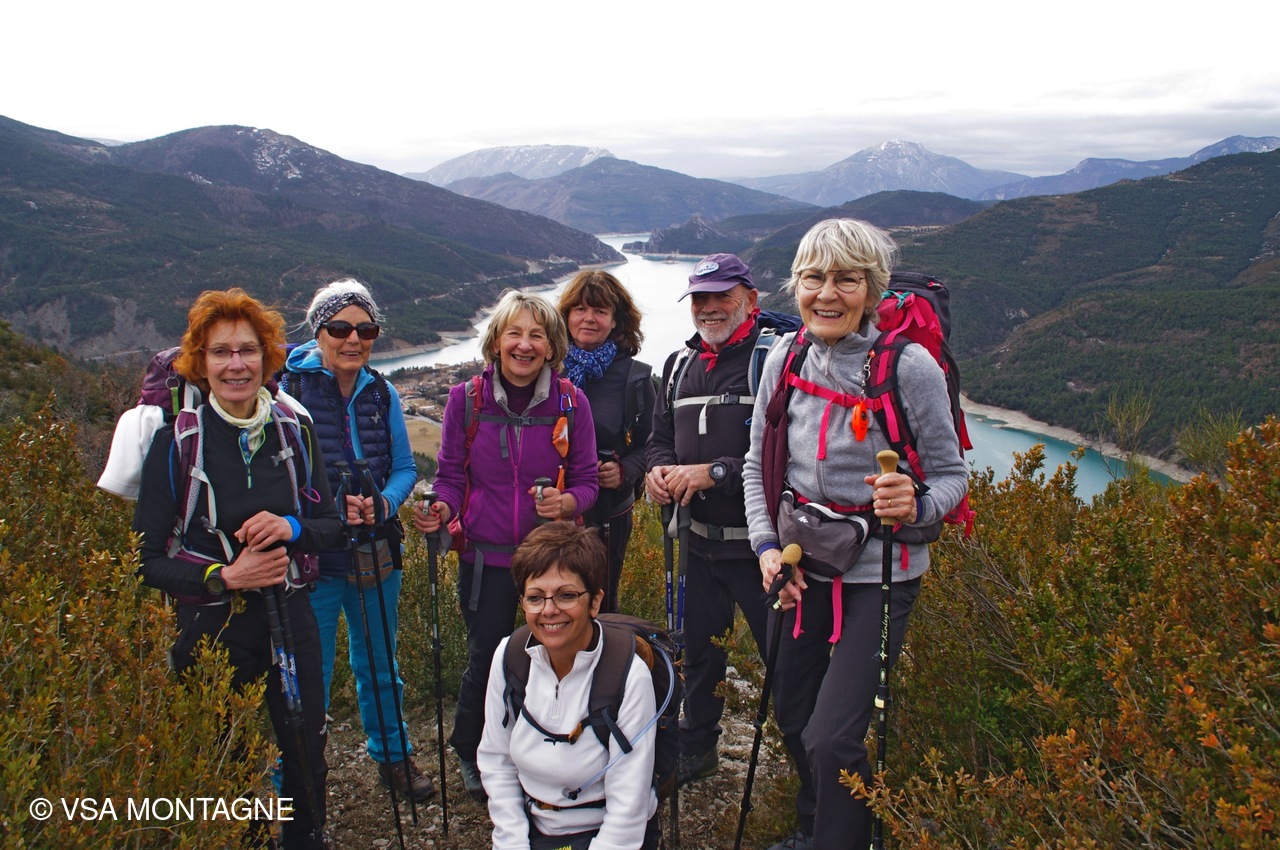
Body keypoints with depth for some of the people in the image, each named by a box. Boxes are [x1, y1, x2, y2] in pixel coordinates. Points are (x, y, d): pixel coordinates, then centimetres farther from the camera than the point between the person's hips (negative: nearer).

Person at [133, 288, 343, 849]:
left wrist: (292, 528, -14)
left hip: (290, 621, 3)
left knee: (306, 760, 15)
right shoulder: (176, 441, -10)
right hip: (213, 629, -3)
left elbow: (331, 524, 7)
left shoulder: (292, 430, 1)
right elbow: (146, 560, -9)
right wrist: (224, 576, -22)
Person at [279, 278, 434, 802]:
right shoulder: (289, 389, -11)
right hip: (311, 557, -4)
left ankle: (393, 757, 43)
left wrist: (383, 503, -15)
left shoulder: (382, 394, 2)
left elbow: (404, 468, 5)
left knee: (380, 665, 21)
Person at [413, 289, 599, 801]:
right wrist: (441, 511, -18)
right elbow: (451, 476, 3)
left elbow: (585, 481, 1)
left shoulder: (571, 404, -4)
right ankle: (471, 755, 35)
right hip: (486, 558, 0)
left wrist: (567, 501, -21)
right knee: (485, 660, 5)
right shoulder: (466, 400, -3)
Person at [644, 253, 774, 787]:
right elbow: (661, 436, 19)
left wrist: (715, 472, -23)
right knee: (698, 648, 21)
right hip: (700, 539, 7)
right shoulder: (680, 364, 11)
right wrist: (660, 469, -3)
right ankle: (696, 749, 41)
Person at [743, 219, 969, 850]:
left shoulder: (911, 367, -17)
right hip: (804, 567, 5)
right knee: (792, 717, 18)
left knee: (830, 739, -10)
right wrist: (768, 545, -4)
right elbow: (758, 463, 7)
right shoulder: (786, 358, -4)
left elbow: (951, 476, -8)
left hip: (880, 573, -5)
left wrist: (915, 506, -29)